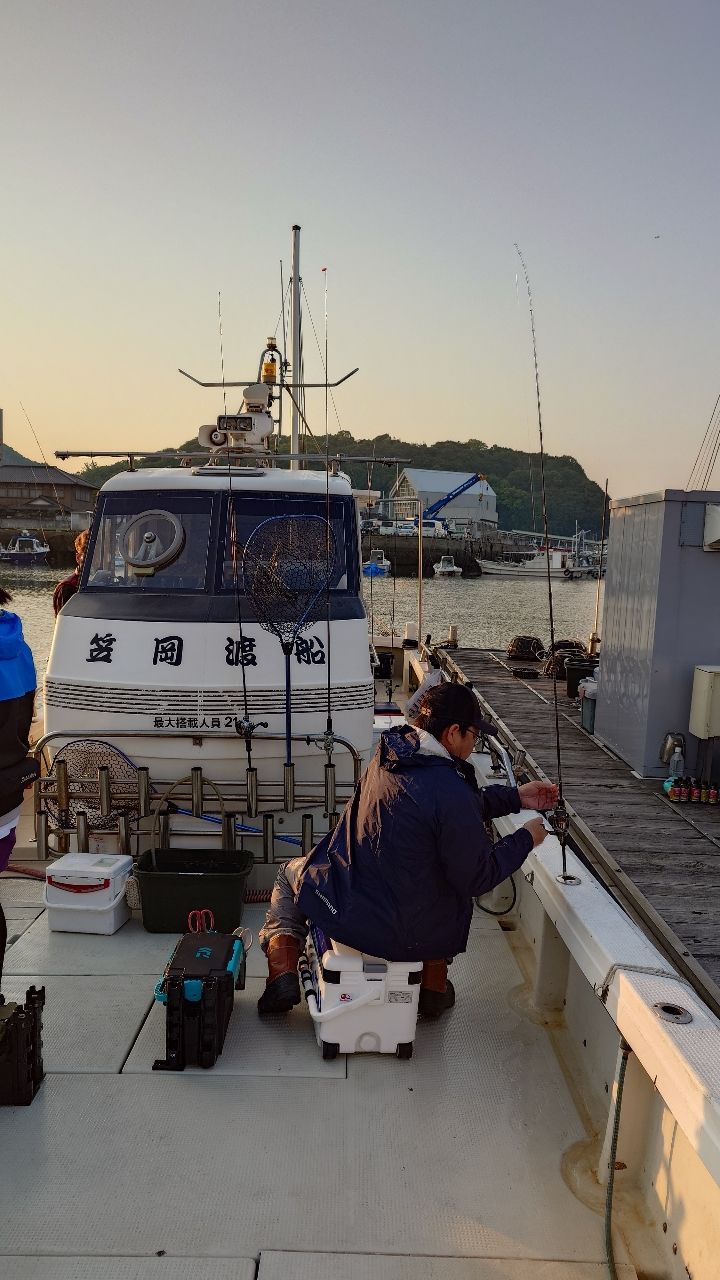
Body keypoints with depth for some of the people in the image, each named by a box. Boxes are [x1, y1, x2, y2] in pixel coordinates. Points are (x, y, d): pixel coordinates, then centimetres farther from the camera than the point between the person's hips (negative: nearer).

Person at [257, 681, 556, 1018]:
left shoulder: (391, 753, -4)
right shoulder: (449, 792, -27)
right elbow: (478, 878, -15)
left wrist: (516, 797, 15)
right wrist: (525, 838, -2)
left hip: (345, 915, 4)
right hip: (411, 936, -3)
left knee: (291, 871, 33)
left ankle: (283, 971, 13)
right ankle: (434, 985, 31)